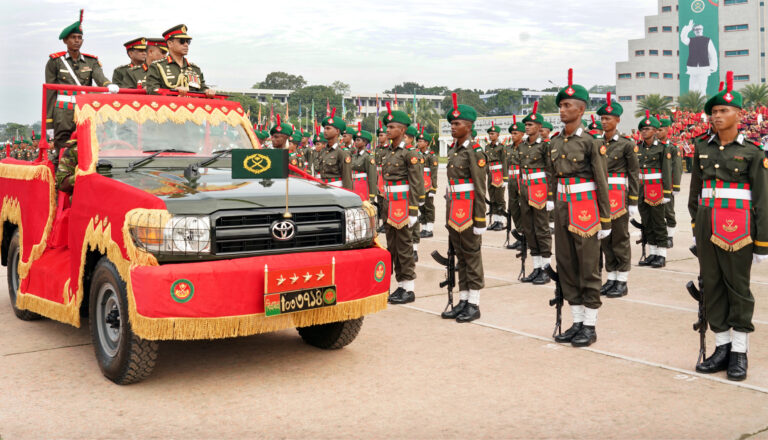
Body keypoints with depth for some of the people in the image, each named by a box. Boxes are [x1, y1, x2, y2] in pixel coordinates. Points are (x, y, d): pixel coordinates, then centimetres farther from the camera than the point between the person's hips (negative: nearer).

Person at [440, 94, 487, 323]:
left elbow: (480, 189, -13)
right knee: (460, 255, 11)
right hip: (453, 208, 8)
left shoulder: (475, 152, -10)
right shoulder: (454, 151, 14)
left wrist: (480, 220, -16)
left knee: (472, 255, -1)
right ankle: (463, 301, 18)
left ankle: (473, 304, 5)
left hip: (468, 209, -8)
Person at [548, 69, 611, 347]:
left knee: (588, 269, 1)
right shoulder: (555, 143, 9)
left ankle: (590, 326, 10)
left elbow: (602, 183, -8)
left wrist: (605, 220, -9)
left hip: (585, 210, -6)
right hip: (562, 209, 6)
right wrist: (556, 209, 15)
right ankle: (577, 322, 20)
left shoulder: (591, 142, -8)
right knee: (566, 267, 10)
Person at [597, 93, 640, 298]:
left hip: (618, 195, -5)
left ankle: (622, 282, 8)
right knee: (605, 238, 9)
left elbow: (634, 174, -4)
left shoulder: (626, 144, -5)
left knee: (620, 239, 1)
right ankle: (611, 278, 18)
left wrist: (633, 202, -8)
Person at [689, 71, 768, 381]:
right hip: (707, 225, 4)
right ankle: (722, 347, 19)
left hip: (737, 227, -4)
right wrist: (695, 226, 18)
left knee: (738, 286, 3)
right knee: (711, 284, 8)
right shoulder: (702, 148, 9)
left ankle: (739, 352, 13)